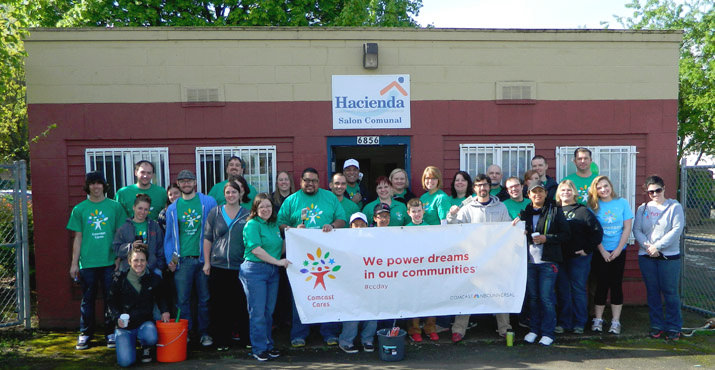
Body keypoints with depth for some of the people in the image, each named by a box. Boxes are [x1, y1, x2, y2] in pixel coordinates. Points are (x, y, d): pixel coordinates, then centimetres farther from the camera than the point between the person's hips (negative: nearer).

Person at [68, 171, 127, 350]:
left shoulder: (115, 206, 3)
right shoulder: (79, 209, 5)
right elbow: (78, 238, 6)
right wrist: (74, 263, 3)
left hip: (110, 261, 0)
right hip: (87, 262, 0)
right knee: (88, 299, 8)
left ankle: (111, 333, 16)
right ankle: (85, 334, 20)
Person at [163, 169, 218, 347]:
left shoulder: (208, 202, 3)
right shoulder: (173, 208, 10)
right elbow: (169, 235, 14)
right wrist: (169, 259, 3)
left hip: (203, 258, -1)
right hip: (182, 259, 1)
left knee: (204, 298, 6)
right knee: (183, 300, 2)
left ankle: (204, 332, 17)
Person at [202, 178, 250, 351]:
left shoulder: (248, 215, 5)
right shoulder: (215, 213, 8)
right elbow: (207, 239, 10)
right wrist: (207, 262, 5)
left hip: (241, 266, -1)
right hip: (218, 266, 1)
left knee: (241, 303, 2)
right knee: (219, 304, 4)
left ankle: (243, 335, 15)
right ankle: (221, 340, 15)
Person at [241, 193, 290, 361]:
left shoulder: (274, 225, 15)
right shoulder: (252, 224, -6)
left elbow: (280, 249, 19)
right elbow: (256, 249, -15)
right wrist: (278, 261, -15)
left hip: (272, 271, 6)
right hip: (254, 270, -6)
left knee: (269, 311, 11)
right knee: (258, 312, -2)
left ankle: (268, 345, 21)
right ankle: (259, 349, 7)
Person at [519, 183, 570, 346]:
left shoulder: (555, 211, 1)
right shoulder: (525, 212, 13)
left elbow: (566, 234, -2)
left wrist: (546, 238, -14)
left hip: (547, 261, -4)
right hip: (529, 260, 4)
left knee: (546, 297, -3)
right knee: (532, 297, 9)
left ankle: (547, 333, 7)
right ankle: (534, 329, 20)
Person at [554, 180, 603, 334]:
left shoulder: (583, 211, -1)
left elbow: (597, 231, -5)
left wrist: (587, 249, -8)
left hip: (579, 257, -3)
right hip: (559, 257, 3)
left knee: (578, 289, 3)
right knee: (562, 290, 7)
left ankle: (579, 323, 13)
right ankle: (563, 322, 16)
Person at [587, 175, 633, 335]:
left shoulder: (622, 203, 2)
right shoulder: (593, 206, -2)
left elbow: (627, 228, -1)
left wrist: (618, 249, -7)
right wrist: (603, 251, -9)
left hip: (618, 251, 1)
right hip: (600, 252, -1)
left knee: (616, 285, 3)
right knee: (602, 285, 2)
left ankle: (616, 321, 10)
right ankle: (598, 320, 12)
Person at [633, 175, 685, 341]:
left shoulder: (675, 207, 2)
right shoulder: (642, 208, 11)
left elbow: (677, 230, -9)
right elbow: (636, 230, 3)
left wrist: (657, 246, -14)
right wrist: (647, 246, -13)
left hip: (669, 256, -3)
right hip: (646, 257, 3)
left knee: (670, 292, -1)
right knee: (652, 292, 8)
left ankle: (673, 327, 10)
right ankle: (656, 325, 18)